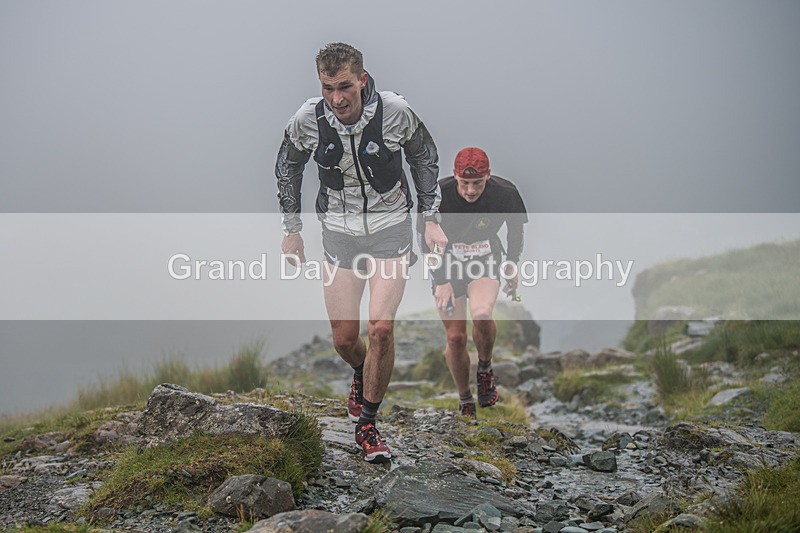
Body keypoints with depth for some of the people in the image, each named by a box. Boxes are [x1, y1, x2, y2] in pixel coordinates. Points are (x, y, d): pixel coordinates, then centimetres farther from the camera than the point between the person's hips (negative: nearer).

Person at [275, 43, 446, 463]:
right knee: (344, 338, 2)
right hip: (340, 230, 2)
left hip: (391, 226, -1)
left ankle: (367, 423, 5)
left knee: (381, 327, -14)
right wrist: (291, 229, 8)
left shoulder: (394, 111, -17)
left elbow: (424, 157, 2)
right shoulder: (307, 120, -14)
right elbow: (287, 167, 7)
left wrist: (430, 218, 1)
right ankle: (362, 375, 40)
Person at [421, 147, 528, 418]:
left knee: (482, 314, -30)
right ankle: (465, 403, 20)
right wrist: (442, 282, -16)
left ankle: (485, 368, 1)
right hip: (448, 264, 0)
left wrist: (512, 265, 11)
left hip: (485, 261, 0)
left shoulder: (504, 192, -18)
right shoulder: (438, 195, -23)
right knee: (456, 338, -3)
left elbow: (516, 226, 4)